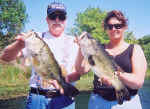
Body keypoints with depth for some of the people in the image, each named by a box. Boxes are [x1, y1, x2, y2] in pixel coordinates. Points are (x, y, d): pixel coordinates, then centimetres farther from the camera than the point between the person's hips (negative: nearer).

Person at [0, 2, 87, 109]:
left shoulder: (73, 42, 6)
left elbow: (79, 71, -1)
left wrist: (64, 80, -22)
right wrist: (19, 45, -26)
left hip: (64, 99, 1)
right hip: (37, 97, -1)